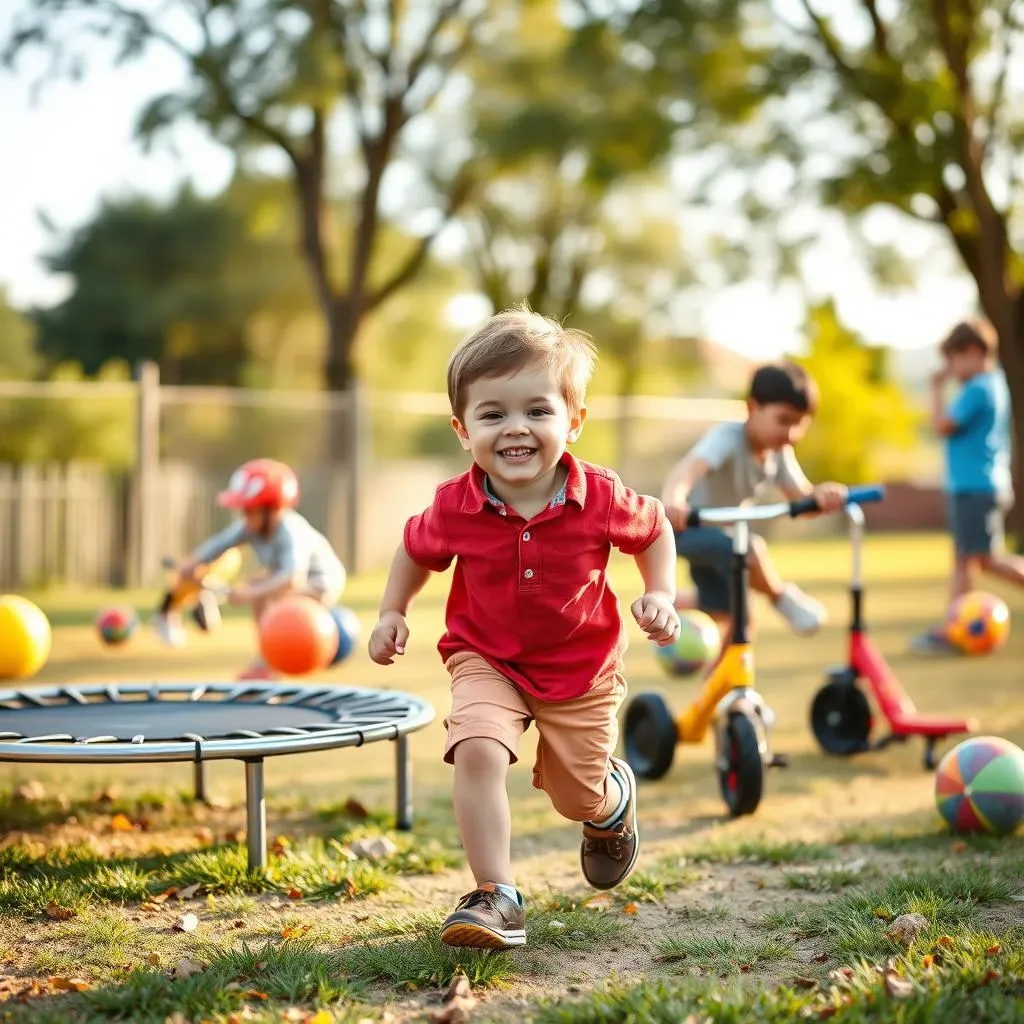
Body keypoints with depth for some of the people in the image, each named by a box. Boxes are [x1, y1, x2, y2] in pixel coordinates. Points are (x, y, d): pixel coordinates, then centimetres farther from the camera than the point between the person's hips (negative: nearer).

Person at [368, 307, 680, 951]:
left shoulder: (601, 499, -20)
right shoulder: (455, 509, -18)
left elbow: (654, 532, 2)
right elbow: (416, 551, 5)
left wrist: (660, 596, -10)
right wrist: (393, 613, -2)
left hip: (583, 670, 0)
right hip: (488, 662, 0)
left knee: (579, 799, 13)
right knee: (477, 752, -29)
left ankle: (616, 798, 53)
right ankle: (497, 897, -20)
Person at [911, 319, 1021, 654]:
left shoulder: (977, 390, -16)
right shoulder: (995, 384, 15)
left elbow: (942, 425, -17)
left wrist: (938, 388, -8)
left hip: (976, 488, -10)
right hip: (971, 486, 10)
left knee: (988, 559, -7)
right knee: (962, 558, 11)